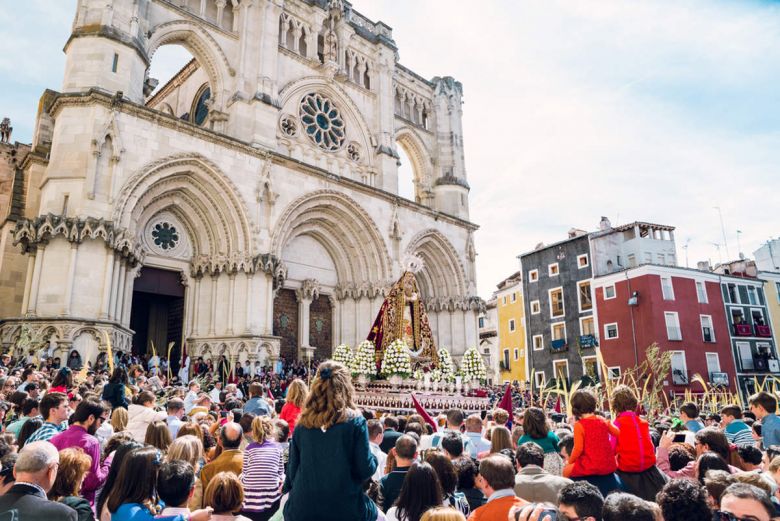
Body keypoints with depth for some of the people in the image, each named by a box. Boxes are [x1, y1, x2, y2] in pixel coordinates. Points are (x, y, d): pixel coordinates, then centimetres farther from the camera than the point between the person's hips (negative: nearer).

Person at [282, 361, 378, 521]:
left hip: (303, 508, 3)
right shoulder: (354, 421, -10)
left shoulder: (303, 423, 0)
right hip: (345, 508, -3)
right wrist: (373, 457, 10)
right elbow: (365, 470, -10)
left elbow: (292, 469, 5)